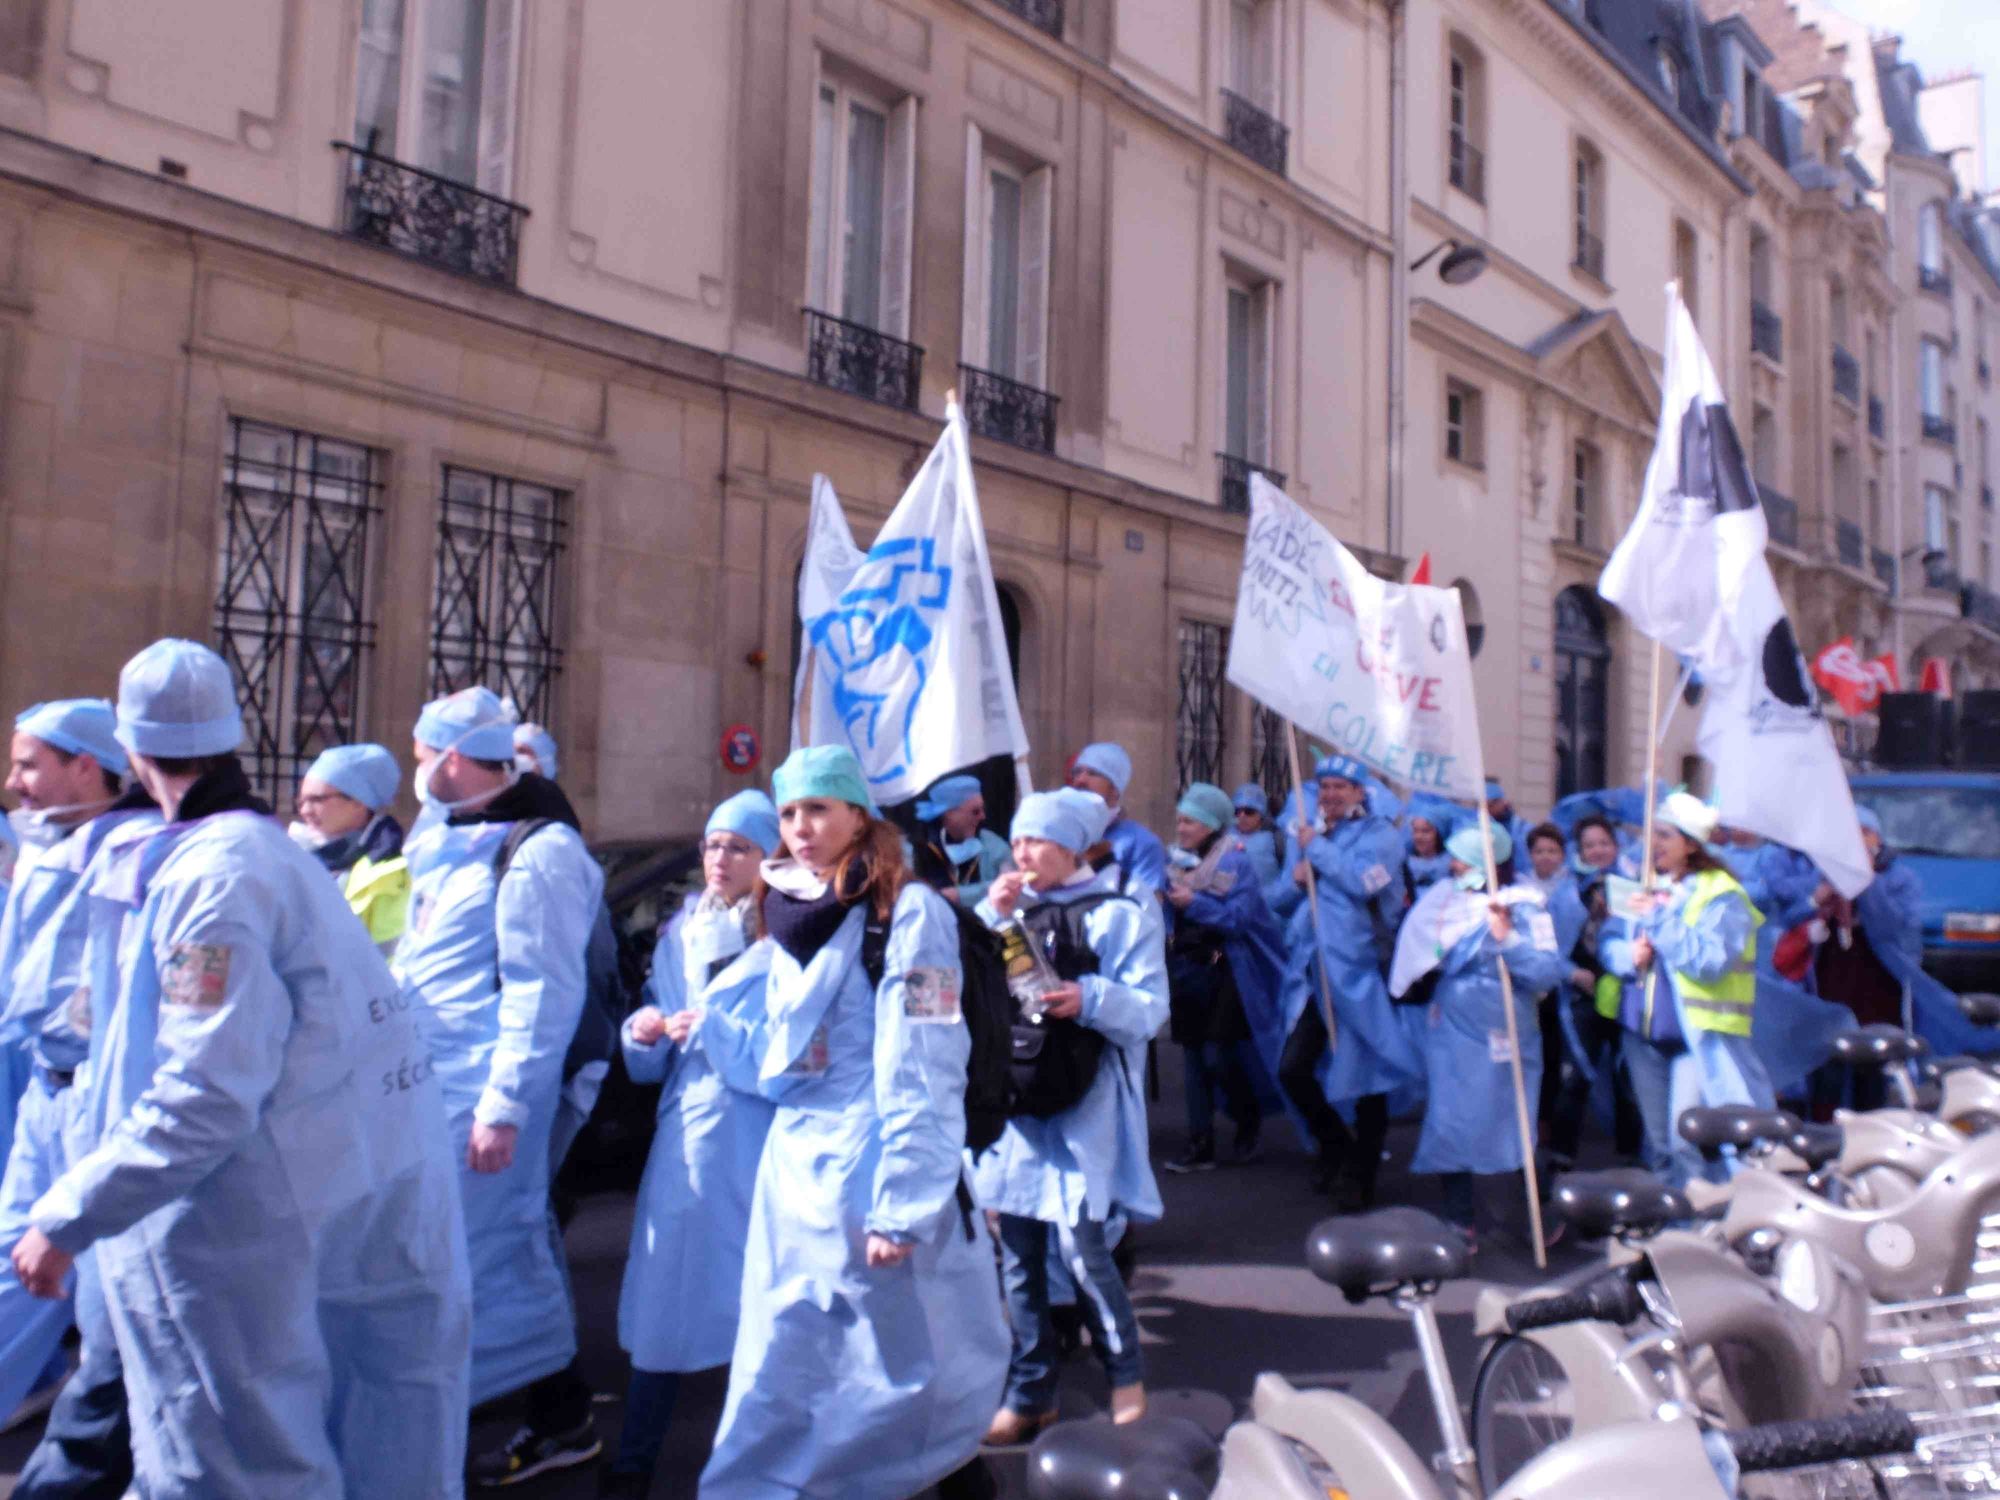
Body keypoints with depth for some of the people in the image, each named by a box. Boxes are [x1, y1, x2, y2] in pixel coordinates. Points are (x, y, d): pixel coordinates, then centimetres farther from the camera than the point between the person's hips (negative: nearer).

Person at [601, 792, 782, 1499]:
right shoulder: (680, 934, 12)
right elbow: (648, 1064, 16)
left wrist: (709, 1026, -17)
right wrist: (643, 1033, -5)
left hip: (752, 1152, -5)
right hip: (682, 1140, 5)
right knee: (660, 1296, 10)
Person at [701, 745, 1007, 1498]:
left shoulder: (908, 911, -8)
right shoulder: (790, 914, 8)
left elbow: (923, 1077, -11)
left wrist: (900, 1207, -12)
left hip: (877, 1171, -4)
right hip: (794, 1170, 4)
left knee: (910, 1366, 8)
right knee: (780, 1376, 9)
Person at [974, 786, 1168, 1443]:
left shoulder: (1121, 914, -3)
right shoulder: (1014, 913, 13)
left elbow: (1151, 1009, -10)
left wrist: (1091, 1000, -27)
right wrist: (990, 918, -5)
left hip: (1084, 1101, -5)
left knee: (1080, 1245, -9)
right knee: (1018, 1254, 8)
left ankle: (1126, 1376, 14)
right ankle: (1030, 1392, 22)